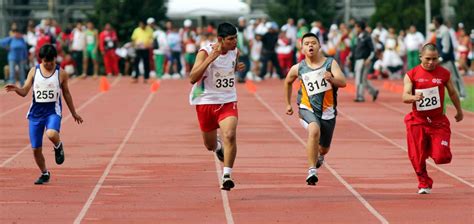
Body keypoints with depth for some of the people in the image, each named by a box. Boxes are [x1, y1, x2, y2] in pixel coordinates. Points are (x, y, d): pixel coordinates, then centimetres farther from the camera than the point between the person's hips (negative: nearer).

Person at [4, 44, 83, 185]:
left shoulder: (61, 74, -1)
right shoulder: (34, 71, 2)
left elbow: (66, 93, 10)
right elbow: (25, 92, 0)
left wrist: (74, 113, 16)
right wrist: (16, 89, -24)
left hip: (53, 111, -2)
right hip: (36, 112, 2)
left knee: (51, 134, -35)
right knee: (36, 149, 3)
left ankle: (58, 147, 2)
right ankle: (44, 174, 26)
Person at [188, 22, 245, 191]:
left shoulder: (235, 52, 0)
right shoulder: (205, 52, -17)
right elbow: (193, 78, -28)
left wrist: (237, 69, -1)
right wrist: (211, 57, -34)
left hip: (228, 102, 2)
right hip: (206, 101, -2)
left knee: (229, 135, -24)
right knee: (210, 145, 15)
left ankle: (227, 176, -22)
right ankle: (218, 147, 53)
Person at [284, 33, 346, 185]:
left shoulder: (330, 63, -7)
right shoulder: (298, 69, -3)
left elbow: (343, 82, -19)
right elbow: (288, 82, 18)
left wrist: (331, 78, -39)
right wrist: (288, 104, 22)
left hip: (327, 111, 2)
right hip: (308, 109, -2)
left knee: (324, 148, 15)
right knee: (314, 130, -34)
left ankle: (319, 156, 56)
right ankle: (312, 170, -32)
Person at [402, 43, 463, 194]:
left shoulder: (444, 74, -2)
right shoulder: (411, 75, -7)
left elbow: (452, 93, 14)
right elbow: (405, 97, -17)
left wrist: (459, 111, 25)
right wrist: (414, 97, -39)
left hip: (438, 120, 0)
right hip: (418, 121, 0)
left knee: (442, 157, -9)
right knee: (417, 157, 0)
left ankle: (433, 149, 29)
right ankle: (424, 183, 26)